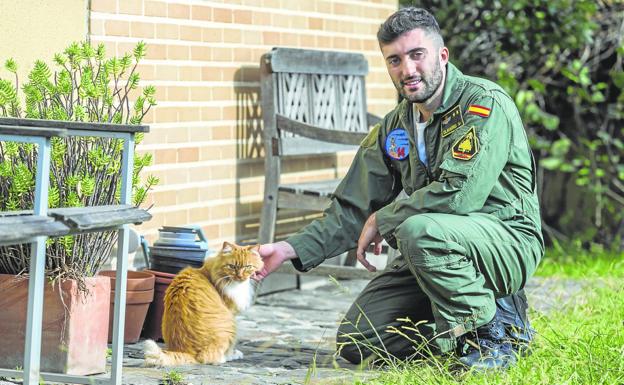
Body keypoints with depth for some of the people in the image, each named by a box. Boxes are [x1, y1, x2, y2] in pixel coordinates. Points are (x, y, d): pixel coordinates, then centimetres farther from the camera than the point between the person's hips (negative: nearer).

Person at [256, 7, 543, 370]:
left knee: (418, 230, -36)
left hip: (506, 241, -7)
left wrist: (382, 221, -14)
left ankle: (491, 331, -16)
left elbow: (459, 192, -27)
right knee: (356, 341, -4)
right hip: (436, 254, 7)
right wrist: (290, 250, -2)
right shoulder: (394, 129, 9)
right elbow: (352, 209, 12)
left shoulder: (485, 103, -15)